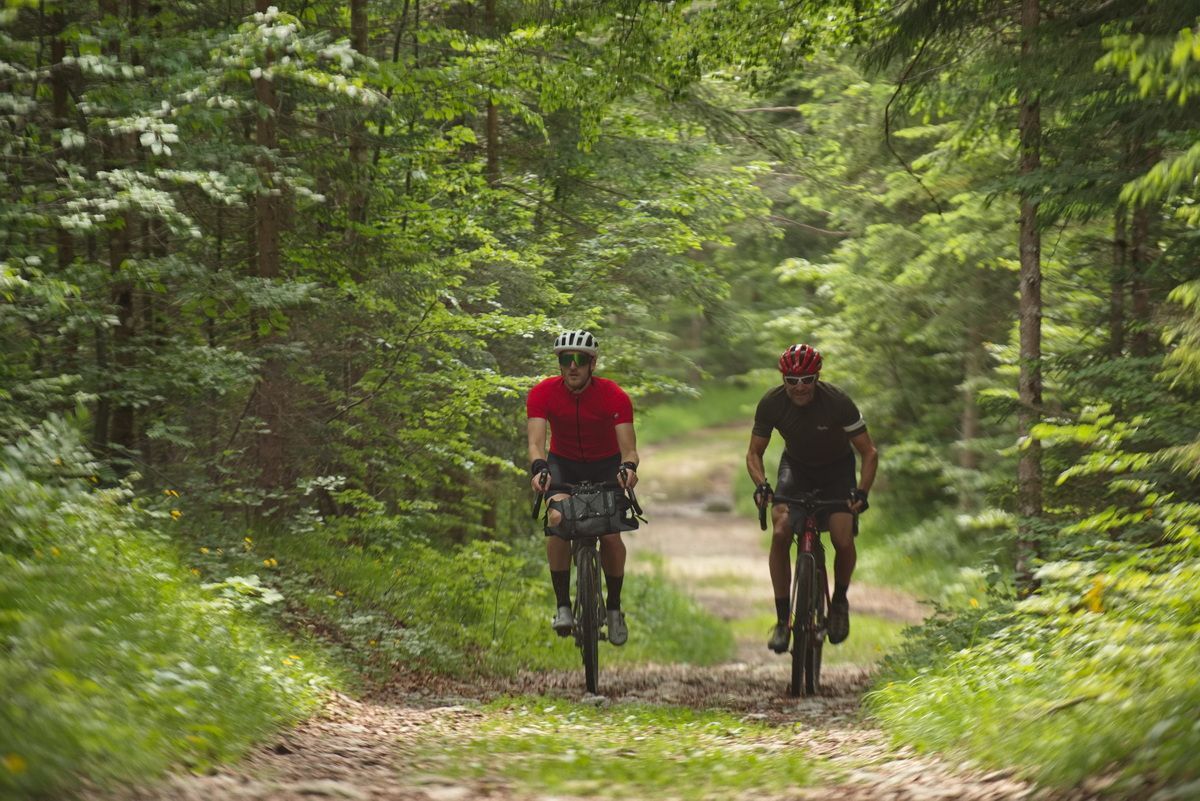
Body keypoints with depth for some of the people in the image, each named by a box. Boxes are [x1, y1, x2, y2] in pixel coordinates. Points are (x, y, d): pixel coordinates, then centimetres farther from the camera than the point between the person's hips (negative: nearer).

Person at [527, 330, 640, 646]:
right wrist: (539, 469, -52)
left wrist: (628, 467, -52)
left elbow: (628, 448, -29)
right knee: (557, 519, -27)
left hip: (606, 465, 0)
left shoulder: (614, 396, -25)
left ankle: (614, 607, 9)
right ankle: (563, 605, -20)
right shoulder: (543, 393, -22)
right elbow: (536, 442, -31)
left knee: (611, 535, -16)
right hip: (563, 463, 0)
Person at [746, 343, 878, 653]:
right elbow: (754, 453, -10)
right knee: (780, 532, -22)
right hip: (796, 466, 1)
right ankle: (782, 619, -12)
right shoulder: (771, 403, -22)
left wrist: (861, 491, -36)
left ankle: (840, 600, 12)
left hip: (837, 469, -1)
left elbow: (869, 452, -21)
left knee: (843, 540, -20)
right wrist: (761, 484, -30)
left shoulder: (837, 402, -28)